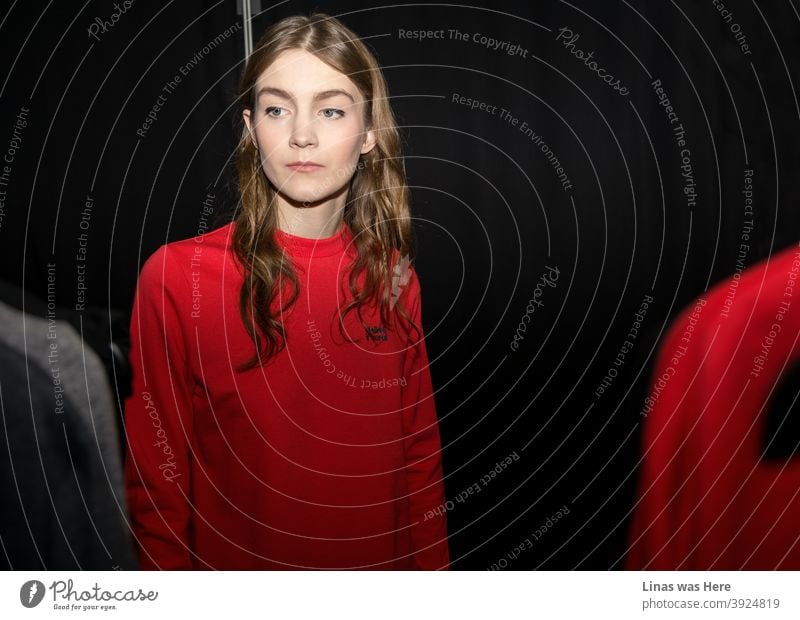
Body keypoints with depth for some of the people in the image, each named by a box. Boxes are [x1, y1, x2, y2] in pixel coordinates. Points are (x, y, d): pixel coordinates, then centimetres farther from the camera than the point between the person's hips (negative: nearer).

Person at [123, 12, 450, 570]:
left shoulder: (393, 276, -7)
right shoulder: (175, 278, -18)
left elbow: (419, 455, 0)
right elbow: (157, 480, -11)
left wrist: (430, 562, 0)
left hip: (382, 562, 3)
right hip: (235, 560, -3)